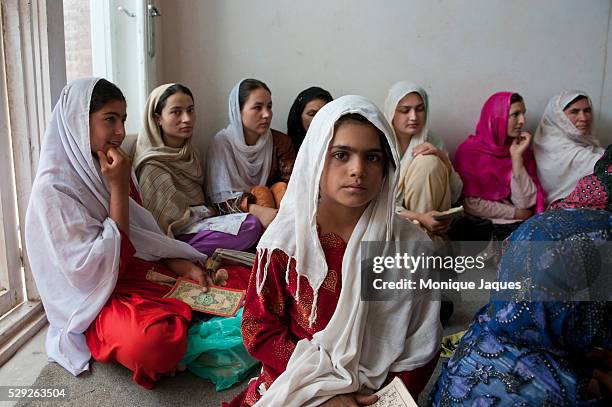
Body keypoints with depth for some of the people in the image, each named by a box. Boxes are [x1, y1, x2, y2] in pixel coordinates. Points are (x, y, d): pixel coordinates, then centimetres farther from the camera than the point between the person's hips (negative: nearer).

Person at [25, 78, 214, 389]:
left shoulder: (108, 169, 6)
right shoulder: (53, 188, -17)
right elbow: (94, 270, -22)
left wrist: (184, 267, -6)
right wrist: (119, 189, -22)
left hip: (142, 270, 8)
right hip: (95, 300, -7)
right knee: (153, 341, -37)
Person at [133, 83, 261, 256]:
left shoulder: (190, 152, 10)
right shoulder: (153, 167, -17)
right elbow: (178, 216, -15)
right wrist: (208, 211, -1)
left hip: (199, 221, 9)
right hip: (178, 236, -9)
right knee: (251, 226, -23)